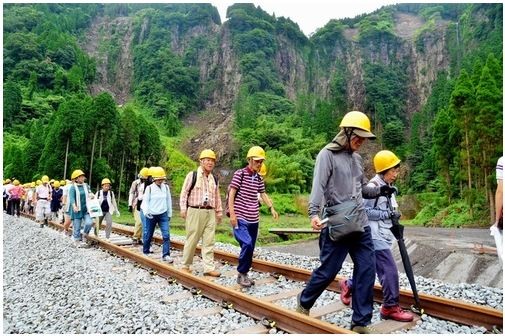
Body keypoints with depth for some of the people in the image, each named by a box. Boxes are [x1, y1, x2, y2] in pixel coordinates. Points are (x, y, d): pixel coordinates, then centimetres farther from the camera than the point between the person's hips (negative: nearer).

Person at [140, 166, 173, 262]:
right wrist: (146, 212, -20)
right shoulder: (149, 188, -5)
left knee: (166, 235, -10)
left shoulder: (166, 187, 2)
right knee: (148, 235, 12)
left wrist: (169, 214, 13)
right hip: (151, 215, -1)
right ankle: (145, 252, 34)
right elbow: (145, 201, -5)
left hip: (163, 215, 2)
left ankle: (166, 255, -8)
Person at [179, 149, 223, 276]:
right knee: (191, 240, 3)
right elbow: (184, 192, -1)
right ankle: (186, 266, 18)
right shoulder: (192, 175, 0)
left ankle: (209, 268, 6)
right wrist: (183, 208, -8)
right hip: (195, 211, -4)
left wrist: (219, 212, 18)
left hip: (210, 213, 5)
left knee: (209, 241, 2)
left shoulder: (214, 179, 15)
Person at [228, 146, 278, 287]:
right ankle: (241, 274, -2)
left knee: (251, 248, 9)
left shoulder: (259, 178, 10)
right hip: (240, 218, -6)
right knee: (247, 244, -21)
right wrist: (232, 214, -15)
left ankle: (244, 274, 25)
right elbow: (231, 194, -10)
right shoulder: (240, 174, -7)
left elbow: (263, 194, 23)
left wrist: (272, 208, 13)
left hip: (254, 219, 6)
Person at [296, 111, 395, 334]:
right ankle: (304, 302, 29)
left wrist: (379, 191, 4)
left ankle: (361, 322, 19)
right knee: (328, 270, 2)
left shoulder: (356, 157, 15)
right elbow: (318, 186, -18)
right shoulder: (327, 154, -7)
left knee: (367, 270, 6)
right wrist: (314, 213, -31)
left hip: (361, 225, 7)